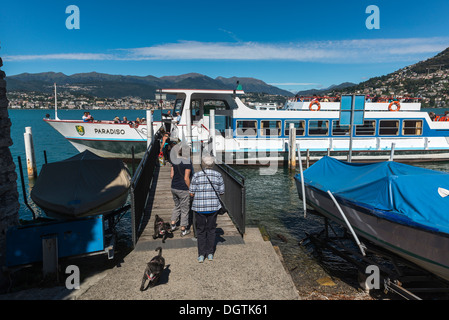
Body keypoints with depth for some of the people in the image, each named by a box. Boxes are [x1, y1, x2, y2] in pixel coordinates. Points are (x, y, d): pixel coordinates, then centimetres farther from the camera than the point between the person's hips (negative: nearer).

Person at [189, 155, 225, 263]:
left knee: (201, 230, 12)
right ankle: (210, 253, 21)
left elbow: (192, 193, -6)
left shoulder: (196, 175, -8)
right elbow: (221, 192, 2)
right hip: (213, 206, 1)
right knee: (211, 229, 16)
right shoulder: (218, 175, -3)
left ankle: (201, 255, 14)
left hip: (199, 207, -1)